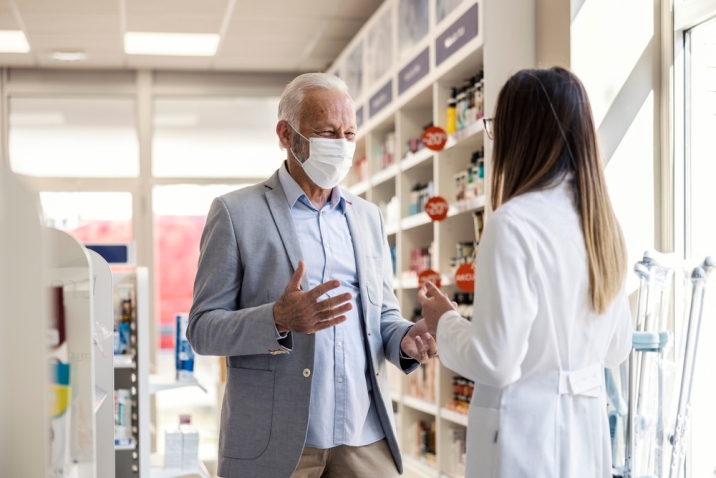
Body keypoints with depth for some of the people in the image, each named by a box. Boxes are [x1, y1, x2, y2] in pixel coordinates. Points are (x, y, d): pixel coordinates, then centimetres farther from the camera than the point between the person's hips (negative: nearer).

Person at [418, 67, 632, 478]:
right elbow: (617, 348, 12)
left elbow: (496, 362, -19)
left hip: (525, 426, -7)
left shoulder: (515, 223, -18)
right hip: (587, 423, 7)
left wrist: (444, 321, -2)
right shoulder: (602, 221, 4)